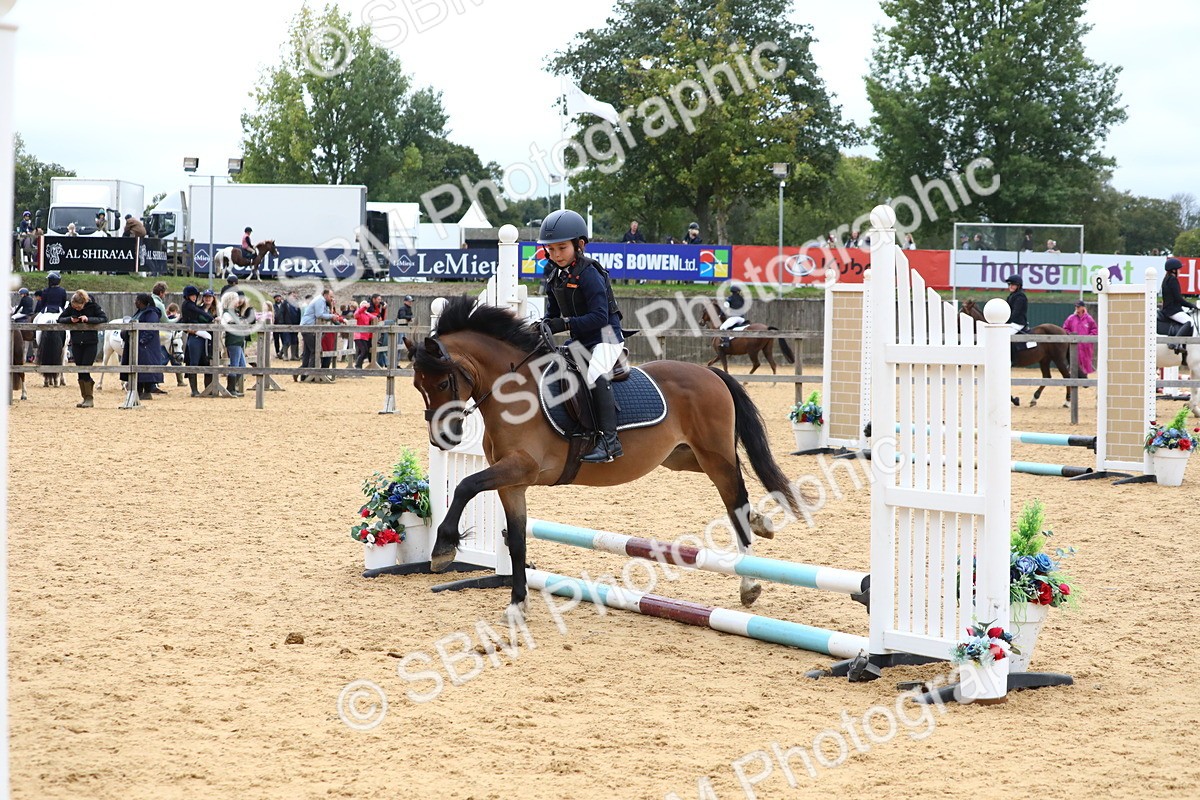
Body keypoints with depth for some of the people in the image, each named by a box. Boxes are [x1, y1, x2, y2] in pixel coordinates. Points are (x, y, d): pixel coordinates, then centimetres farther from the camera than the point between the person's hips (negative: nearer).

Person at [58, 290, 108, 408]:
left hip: (91, 343, -4)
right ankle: (85, 397, 15)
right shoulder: (71, 308, -2)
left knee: (85, 370, -9)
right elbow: (60, 318, 4)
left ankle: (89, 399, 0)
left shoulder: (93, 306, -11)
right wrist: (70, 319, -17)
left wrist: (88, 319, -26)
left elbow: (104, 318, -14)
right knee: (80, 371, 6)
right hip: (76, 344, 4)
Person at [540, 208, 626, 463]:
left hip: (605, 337, -10)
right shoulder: (554, 274, 5)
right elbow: (553, 311, 15)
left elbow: (599, 316, -26)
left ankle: (609, 439, -32)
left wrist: (565, 323, -31)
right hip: (580, 341, 10)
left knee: (596, 374, -30)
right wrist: (546, 325, -6)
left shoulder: (588, 274, -20)